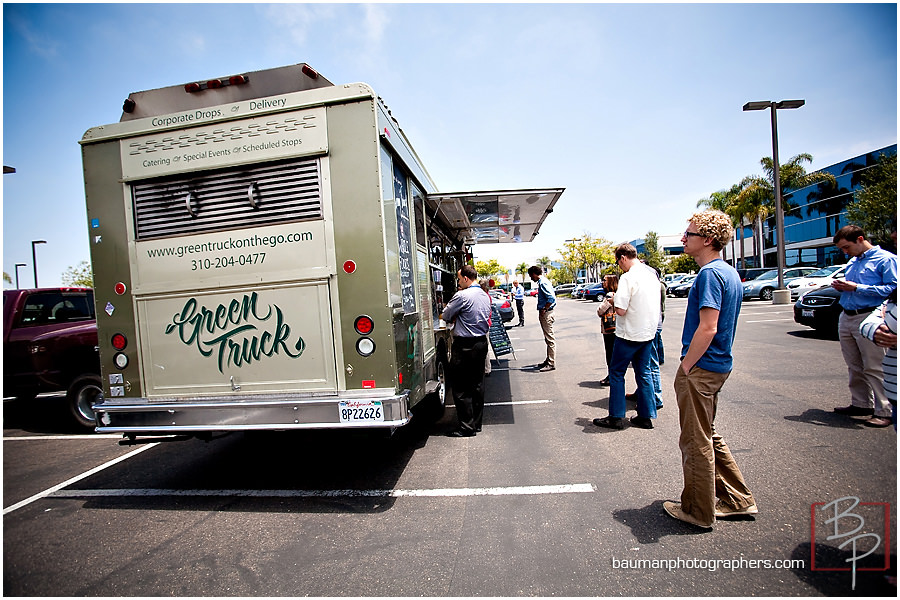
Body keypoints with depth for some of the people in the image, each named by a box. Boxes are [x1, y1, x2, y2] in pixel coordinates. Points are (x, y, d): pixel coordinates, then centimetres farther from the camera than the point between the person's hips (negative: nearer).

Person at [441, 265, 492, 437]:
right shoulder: (485, 296, 10)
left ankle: (467, 427, 5)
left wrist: (453, 318, 14)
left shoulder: (462, 296, -16)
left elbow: (445, 315, -7)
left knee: (461, 388, 0)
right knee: (477, 384, 14)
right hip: (482, 342, 8)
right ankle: (477, 423, 23)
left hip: (464, 345, -8)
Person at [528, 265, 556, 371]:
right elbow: (550, 297, 20)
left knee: (550, 339, -4)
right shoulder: (542, 282, 14)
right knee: (548, 339, 17)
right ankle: (548, 360, 28)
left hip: (546, 314, -10)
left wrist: (544, 310, -17)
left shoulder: (543, 283, -16)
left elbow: (551, 298, -25)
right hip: (544, 313, 10)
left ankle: (551, 364, 1)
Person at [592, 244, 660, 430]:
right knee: (644, 373, 15)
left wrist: (614, 300, -3)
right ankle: (646, 416, 21)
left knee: (617, 373, 5)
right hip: (648, 332, 8)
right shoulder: (652, 274, 7)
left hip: (629, 334, -8)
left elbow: (621, 310, -23)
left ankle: (616, 417, 11)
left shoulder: (628, 278, -19)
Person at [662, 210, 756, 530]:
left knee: (696, 442, 6)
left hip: (700, 369, -10)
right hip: (720, 365, 10)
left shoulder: (709, 274, -19)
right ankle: (738, 498, 34)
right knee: (708, 436, 23)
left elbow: (707, 328, -25)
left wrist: (686, 366, -16)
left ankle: (699, 511, 22)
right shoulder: (730, 273, 12)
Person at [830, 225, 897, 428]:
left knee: (873, 367, -4)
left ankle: (884, 411, 4)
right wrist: (841, 287, 8)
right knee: (854, 367, 13)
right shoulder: (852, 262, 18)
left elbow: (892, 289, -15)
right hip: (846, 318, 8)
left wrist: (857, 288, -18)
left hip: (867, 318, -8)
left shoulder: (886, 259, -5)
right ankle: (860, 404, 23)